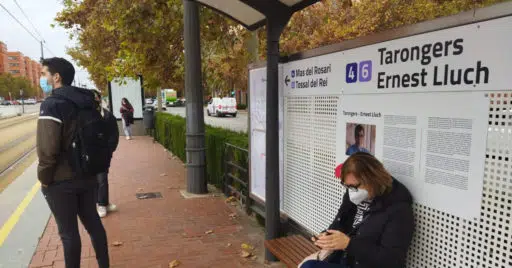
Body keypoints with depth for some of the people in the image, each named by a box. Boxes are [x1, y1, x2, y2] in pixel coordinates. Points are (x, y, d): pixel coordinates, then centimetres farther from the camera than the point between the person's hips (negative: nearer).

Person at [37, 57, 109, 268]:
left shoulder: (52, 105, -17)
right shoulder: (86, 101, 6)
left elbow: (48, 150, -23)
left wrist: (44, 178, -9)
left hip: (61, 181, -7)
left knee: (68, 232, 7)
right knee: (93, 223, 17)